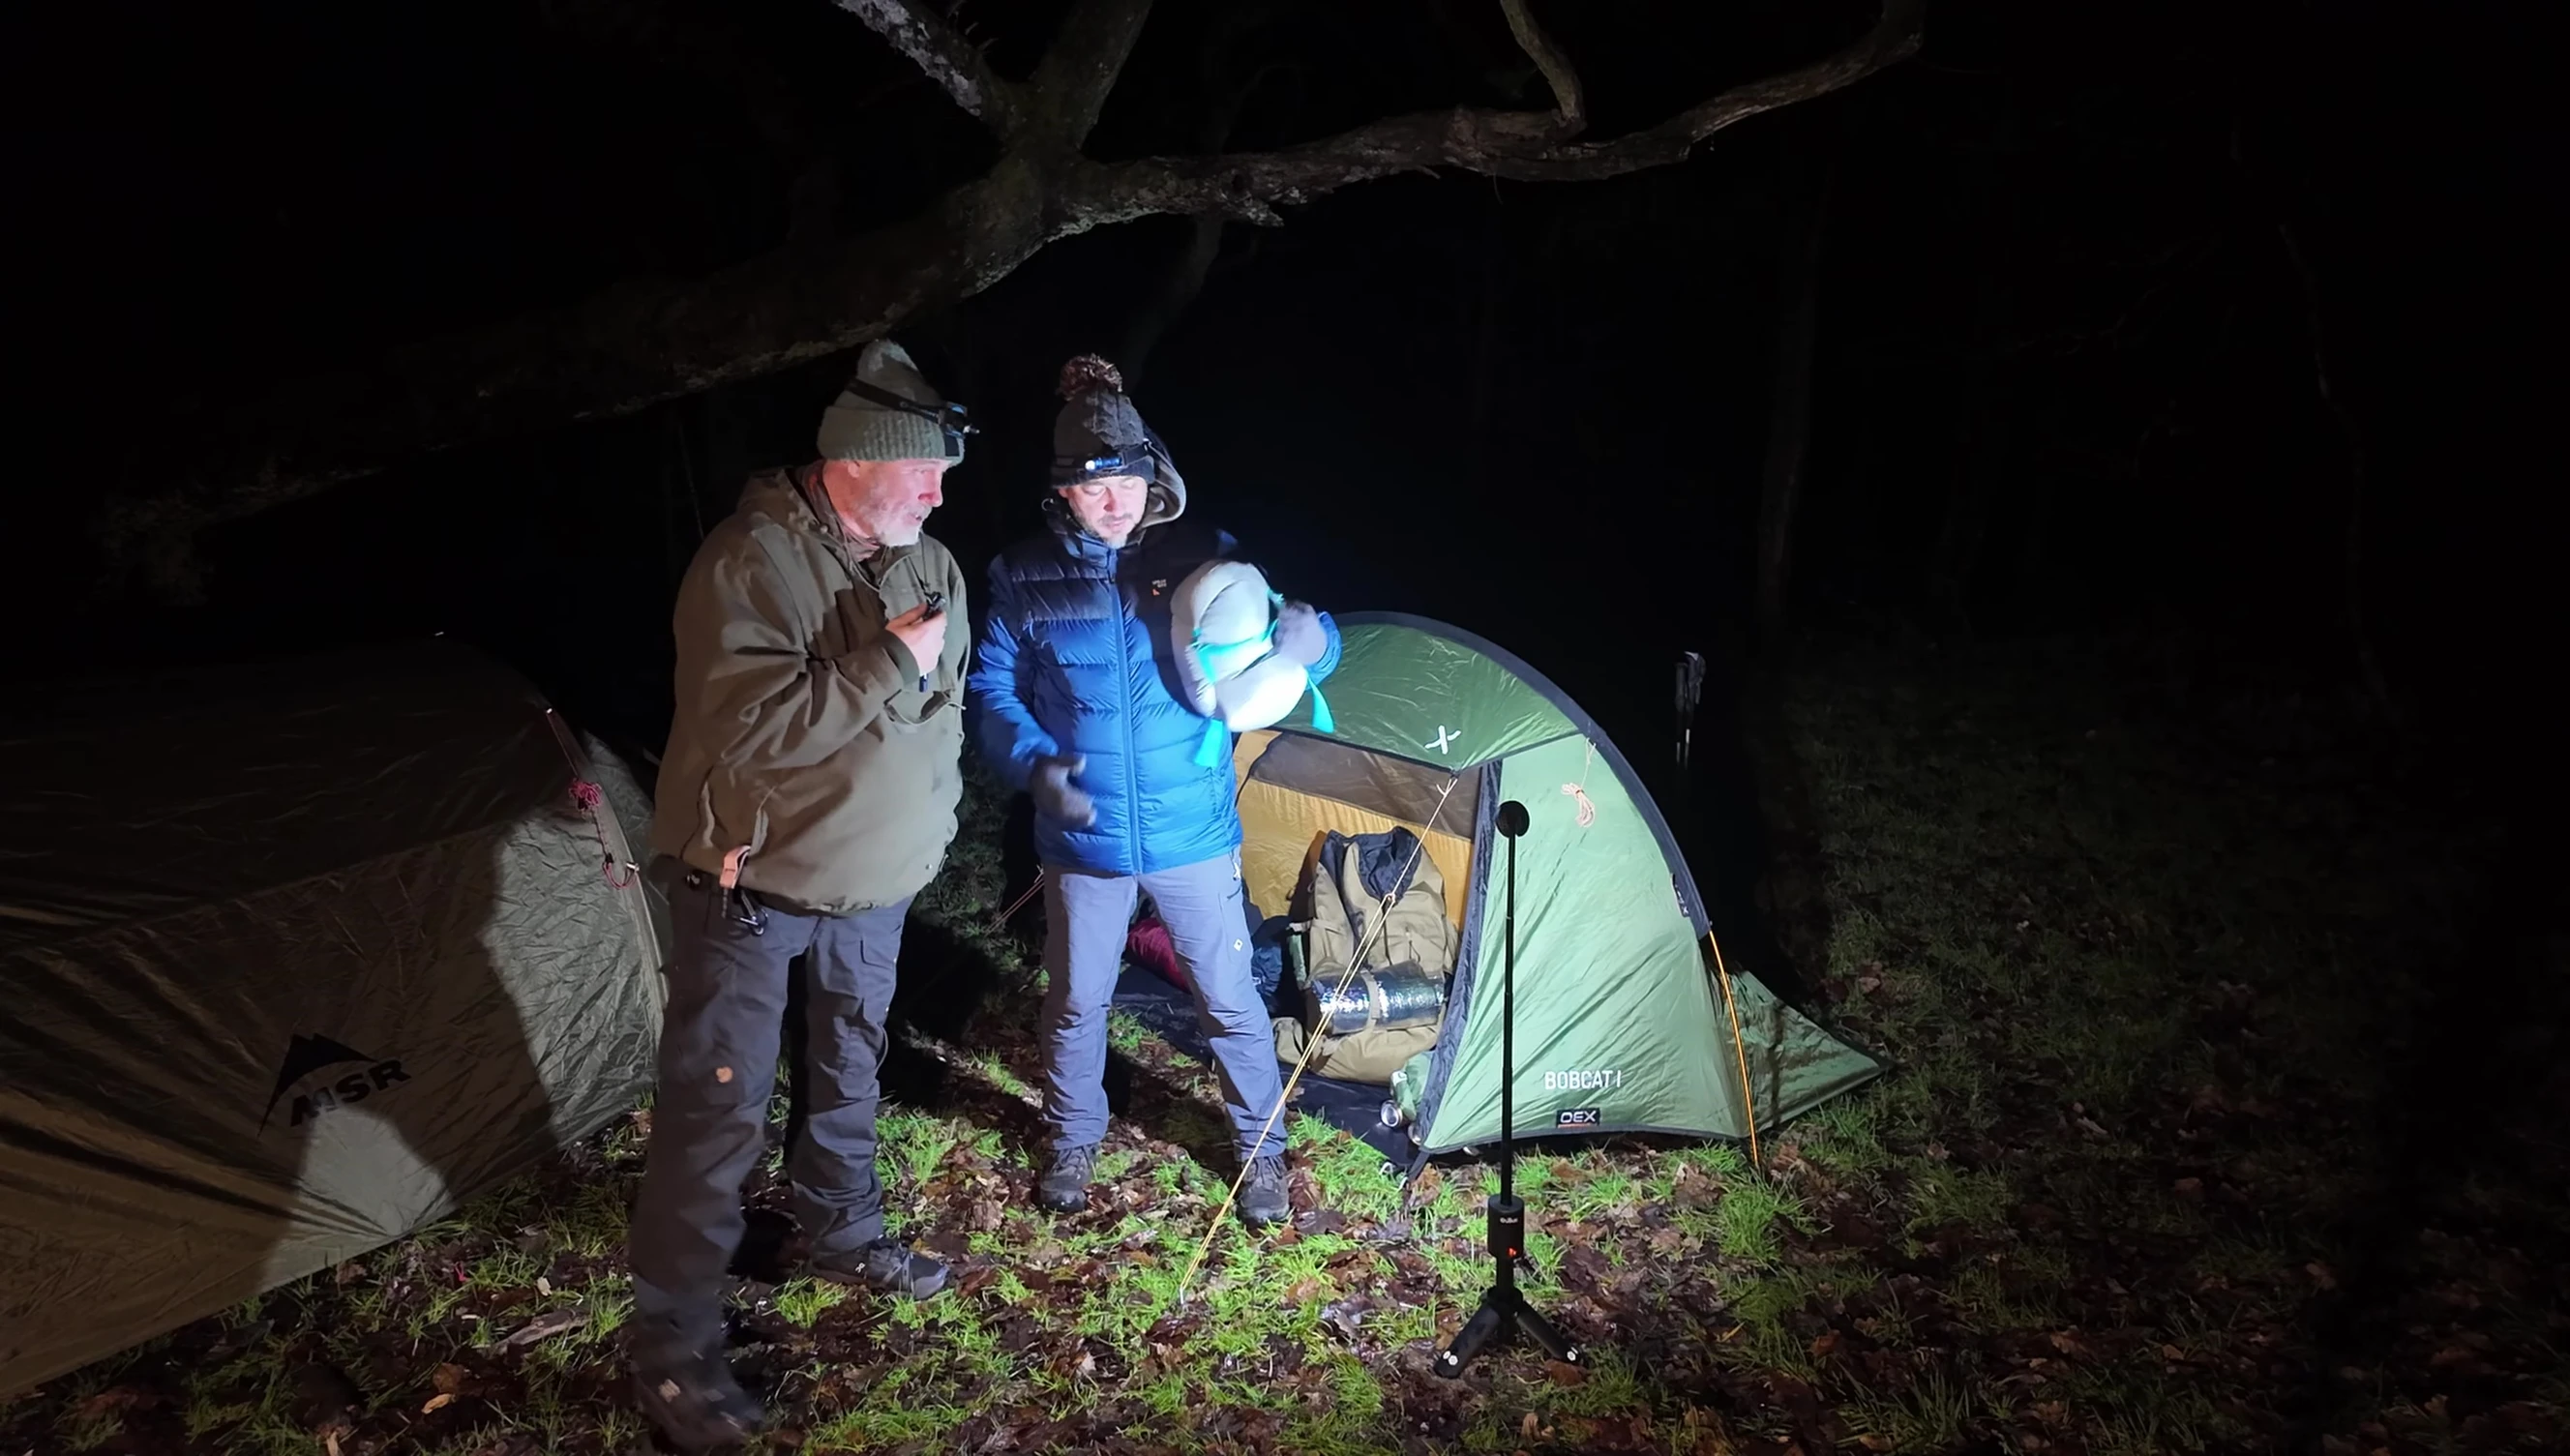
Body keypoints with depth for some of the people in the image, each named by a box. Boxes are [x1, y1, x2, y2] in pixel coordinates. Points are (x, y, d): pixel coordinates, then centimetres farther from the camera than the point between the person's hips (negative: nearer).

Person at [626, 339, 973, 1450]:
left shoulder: (929, 566, 1)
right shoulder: (751, 562, -21)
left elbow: (945, 710, 13)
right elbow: (752, 731, -31)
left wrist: (928, 823, 11)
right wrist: (887, 663, -28)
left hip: (869, 887, 7)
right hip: (750, 887, -6)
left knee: (848, 1074, 21)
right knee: (715, 1110, -1)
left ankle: (844, 1235, 43)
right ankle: (673, 1345, 13)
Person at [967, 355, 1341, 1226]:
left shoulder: (1204, 558, -6)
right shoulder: (1024, 579, -5)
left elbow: (1298, 643, -4)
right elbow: (990, 688, 2)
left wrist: (1308, 638, -29)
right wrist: (1034, 764, -15)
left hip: (1194, 835, 0)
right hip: (1082, 840, 1)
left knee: (1230, 999, 10)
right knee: (1076, 1001, 17)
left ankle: (1261, 1150, 32)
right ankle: (1073, 1143, 41)